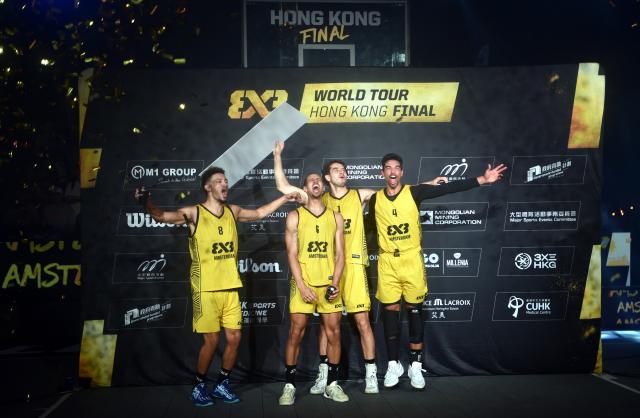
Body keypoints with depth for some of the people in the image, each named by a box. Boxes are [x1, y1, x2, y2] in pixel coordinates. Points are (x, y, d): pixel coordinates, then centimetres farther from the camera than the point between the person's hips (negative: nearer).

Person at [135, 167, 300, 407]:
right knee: (211, 341, -3)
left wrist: (284, 199, 24)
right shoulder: (194, 213, -8)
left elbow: (259, 213, 26)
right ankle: (199, 387, 18)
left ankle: (222, 385, 24)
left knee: (234, 338, 6)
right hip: (206, 289, -5)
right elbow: (161, 216, -21)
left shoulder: (232, 211, 9)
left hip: (230, 288, 5)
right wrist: (146, 202, -41)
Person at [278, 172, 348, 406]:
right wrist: (302, 286, -11)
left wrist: (335, 282, -6)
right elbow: (292, 254, -2)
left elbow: (339, 254, 7)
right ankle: (289, 386, 6)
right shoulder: (295, 217, 4)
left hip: (329, 284, 2)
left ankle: (332, 385, 13)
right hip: (303, 283, -2)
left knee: (333, 332, 1)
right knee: (296, 332, -3)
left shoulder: (335, 217, 10)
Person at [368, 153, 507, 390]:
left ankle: (415, 366, 12)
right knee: (390, 312, 5)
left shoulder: (414, 193, -4)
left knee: (414, 311, 4)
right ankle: (393, 365, 16)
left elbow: (449, 188, -10)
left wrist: (482, 180, -17)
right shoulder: (375, 200, 1)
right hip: (387, 263, 1)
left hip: (411, 261, -1)